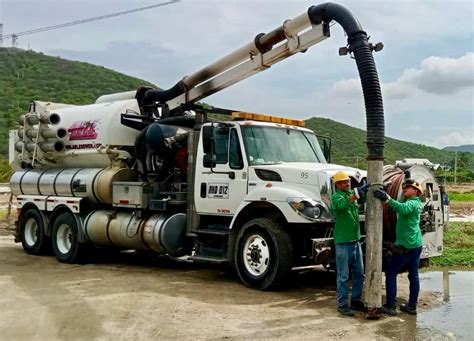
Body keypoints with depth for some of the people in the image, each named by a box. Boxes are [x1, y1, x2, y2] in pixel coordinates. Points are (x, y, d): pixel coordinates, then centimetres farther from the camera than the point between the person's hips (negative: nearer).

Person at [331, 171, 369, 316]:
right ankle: (342, 304, 7)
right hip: (343, 243, -7)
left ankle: (356, 301, 25)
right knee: (343, 276, 0)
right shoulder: (336, 196, -10)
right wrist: (357, 192, -41)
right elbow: (342, 204, -31)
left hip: (356, 241, 7)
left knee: (359, 274, 13)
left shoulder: (352, 193, 11)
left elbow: (362, 199, -4)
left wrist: (366, 191, -25)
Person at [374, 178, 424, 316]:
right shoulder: (415, 203, 15)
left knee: (390, 273, 0)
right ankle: (412, 306, 19)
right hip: (416, 245, 9)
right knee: (413, 276, 12)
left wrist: (387, 199, -46)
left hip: (405, 246, -9)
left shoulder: (412, 203, -15)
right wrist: (387, 197, -6)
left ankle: (391, 306, 1)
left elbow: (403, 208, -37)